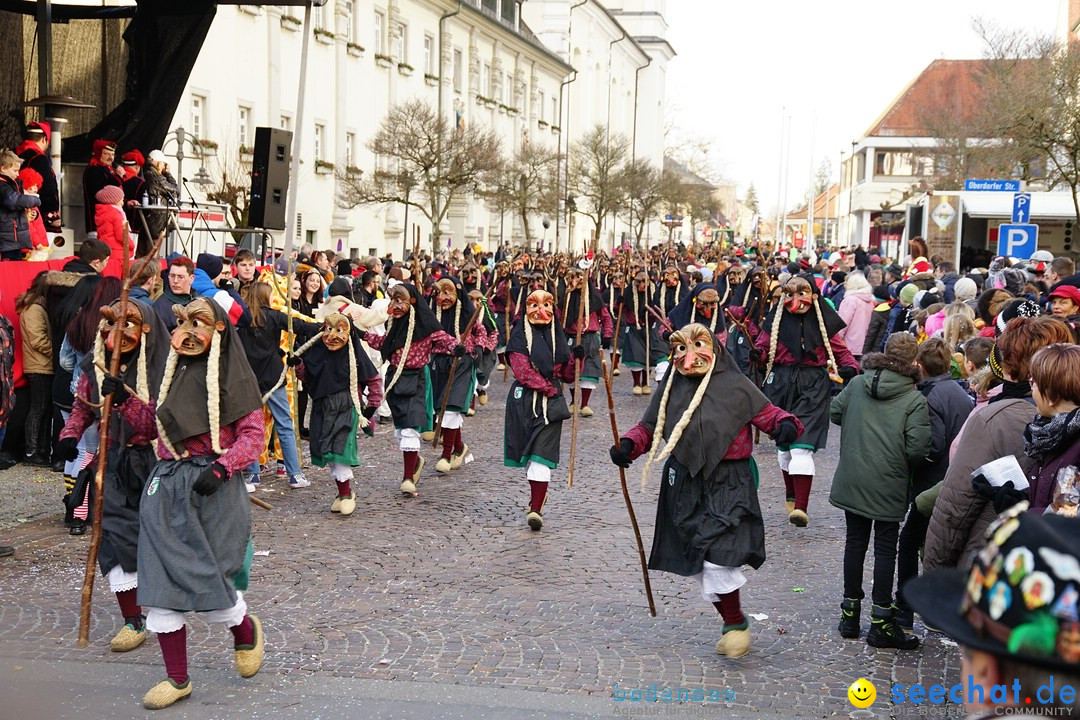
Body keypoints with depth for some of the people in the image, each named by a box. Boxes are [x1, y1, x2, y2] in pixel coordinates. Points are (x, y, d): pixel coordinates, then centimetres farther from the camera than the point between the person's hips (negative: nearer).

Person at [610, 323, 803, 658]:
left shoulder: (735, 385, -3)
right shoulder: (671, 389, 8)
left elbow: (767, 413, 2)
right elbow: (649, 427, 14)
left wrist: (786, 424, -21)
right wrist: (628, 445, -5)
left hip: (727, 483, -5)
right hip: (685, 486, 5)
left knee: (718, 555, -16)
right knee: (698, 563, 10)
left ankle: (736, 622, 8)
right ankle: (731, 621, 29)